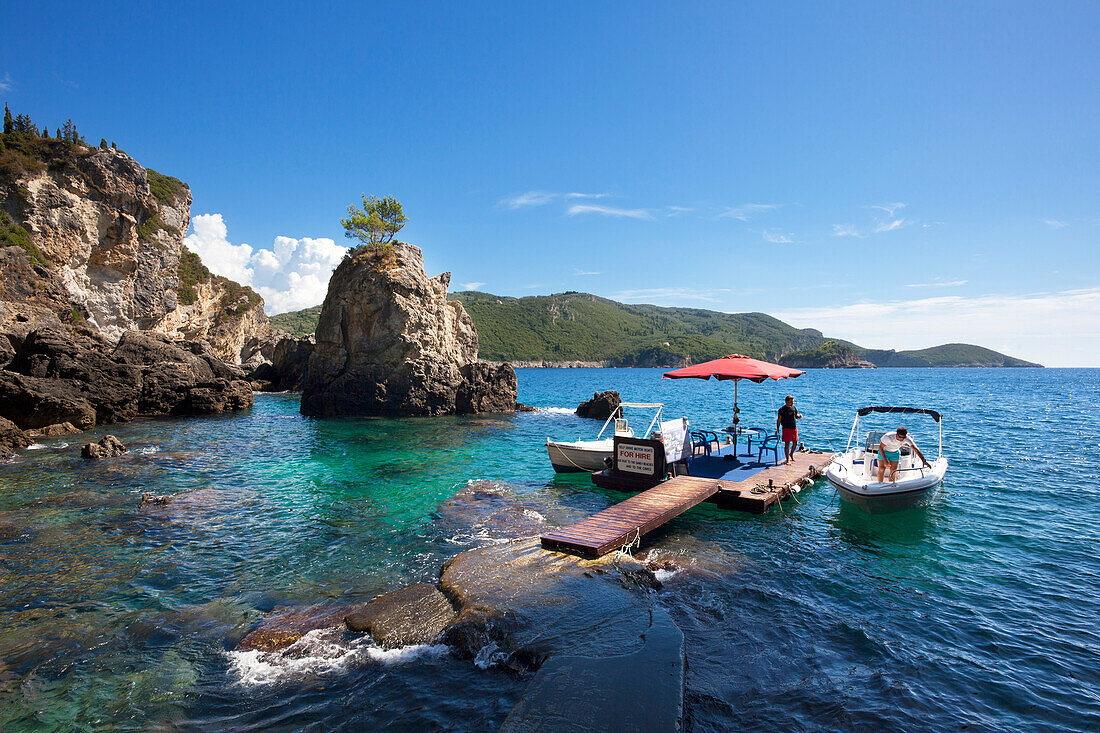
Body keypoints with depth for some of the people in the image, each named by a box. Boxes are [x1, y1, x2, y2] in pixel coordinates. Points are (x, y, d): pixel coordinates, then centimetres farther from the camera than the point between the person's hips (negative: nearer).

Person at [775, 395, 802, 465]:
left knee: (795, 443, 10)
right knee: (787, 444, -5)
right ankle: (787, 459, 4)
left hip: (794, 428, 6)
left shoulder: (793, 408, 10)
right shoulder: (782, 409, -6)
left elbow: (796, 416, 22)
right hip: (786, 428, -6)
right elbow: (778, 420, -5)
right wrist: (777, 429, -10)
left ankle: (791, 454, 36)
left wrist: (799, 416, -3)